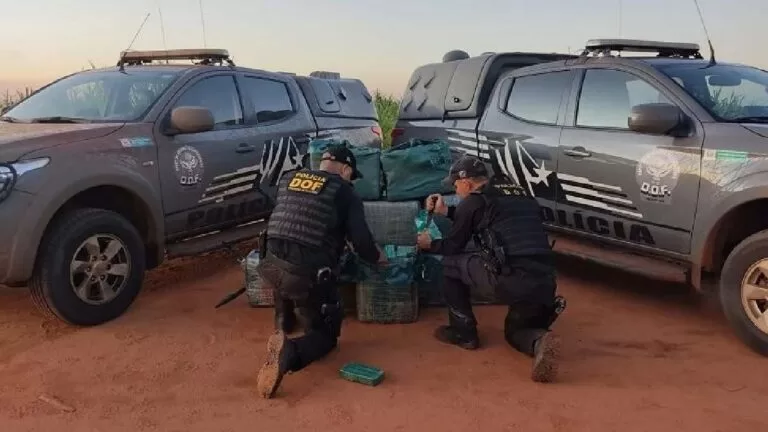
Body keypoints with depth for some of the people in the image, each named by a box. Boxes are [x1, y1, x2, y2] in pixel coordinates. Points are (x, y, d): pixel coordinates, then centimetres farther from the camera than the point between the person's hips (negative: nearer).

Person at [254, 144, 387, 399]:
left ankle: (283, 325, 27)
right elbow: (361, 242, -4)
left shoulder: (288, 180, 14)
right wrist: (378, 257, 19)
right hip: (308, 274, -5)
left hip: (272, 267, 5)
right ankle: (290, 352, -16)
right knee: (326, 334, 14)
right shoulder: (344, 191, 1)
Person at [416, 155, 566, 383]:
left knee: (451, 263, 17)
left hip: (510, 279, -7)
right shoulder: (520, 194, 24)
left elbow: (454, 246, 15)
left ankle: (463, 332, 21)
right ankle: (539, 341, -5)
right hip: (545, 283, 7)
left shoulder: (475, 200, 3)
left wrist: (430, 244, 35)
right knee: (515, 331, 30)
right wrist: (446, 211, 42)